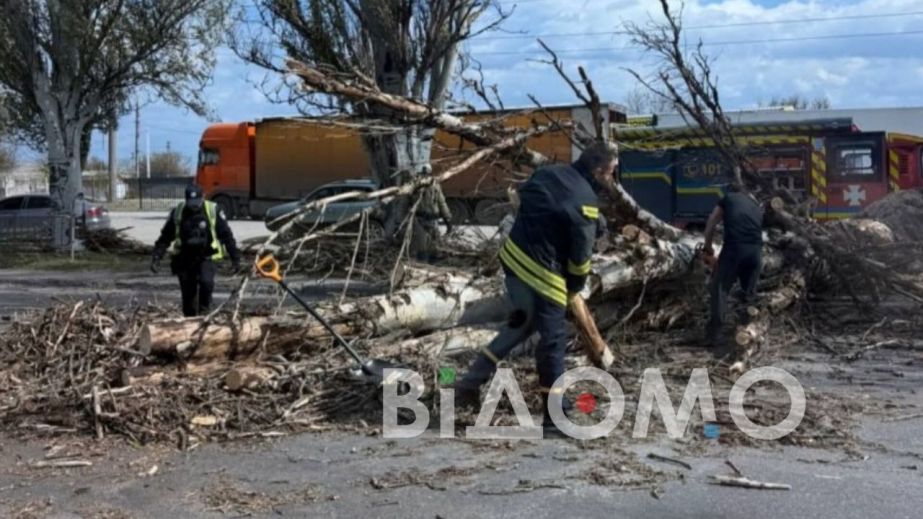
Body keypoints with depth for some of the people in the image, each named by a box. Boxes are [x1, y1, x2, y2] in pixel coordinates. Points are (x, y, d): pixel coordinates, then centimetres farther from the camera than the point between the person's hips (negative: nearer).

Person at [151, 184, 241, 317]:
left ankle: (203, 310, -7)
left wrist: (235, 258, -1)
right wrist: (156, 258, -3)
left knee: (206, 281, -28)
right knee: (188, 295, 5)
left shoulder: (213, 211, -7)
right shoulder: (177, 213, -2)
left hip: (206, 258, -2)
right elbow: (165, 237, 5)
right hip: (185, 259, 2)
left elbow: (227, 236, 0)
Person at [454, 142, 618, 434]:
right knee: (552, 341, 3)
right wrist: (575, 286, 8)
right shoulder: (585, 201, -16)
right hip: (541, 274, -9)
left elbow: (522, 200, 17)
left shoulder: (548, 173, 7)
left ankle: (471, 382, 25)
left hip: (513, 256, 9)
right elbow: (581, 254, -12)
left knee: (522, 322, 25)